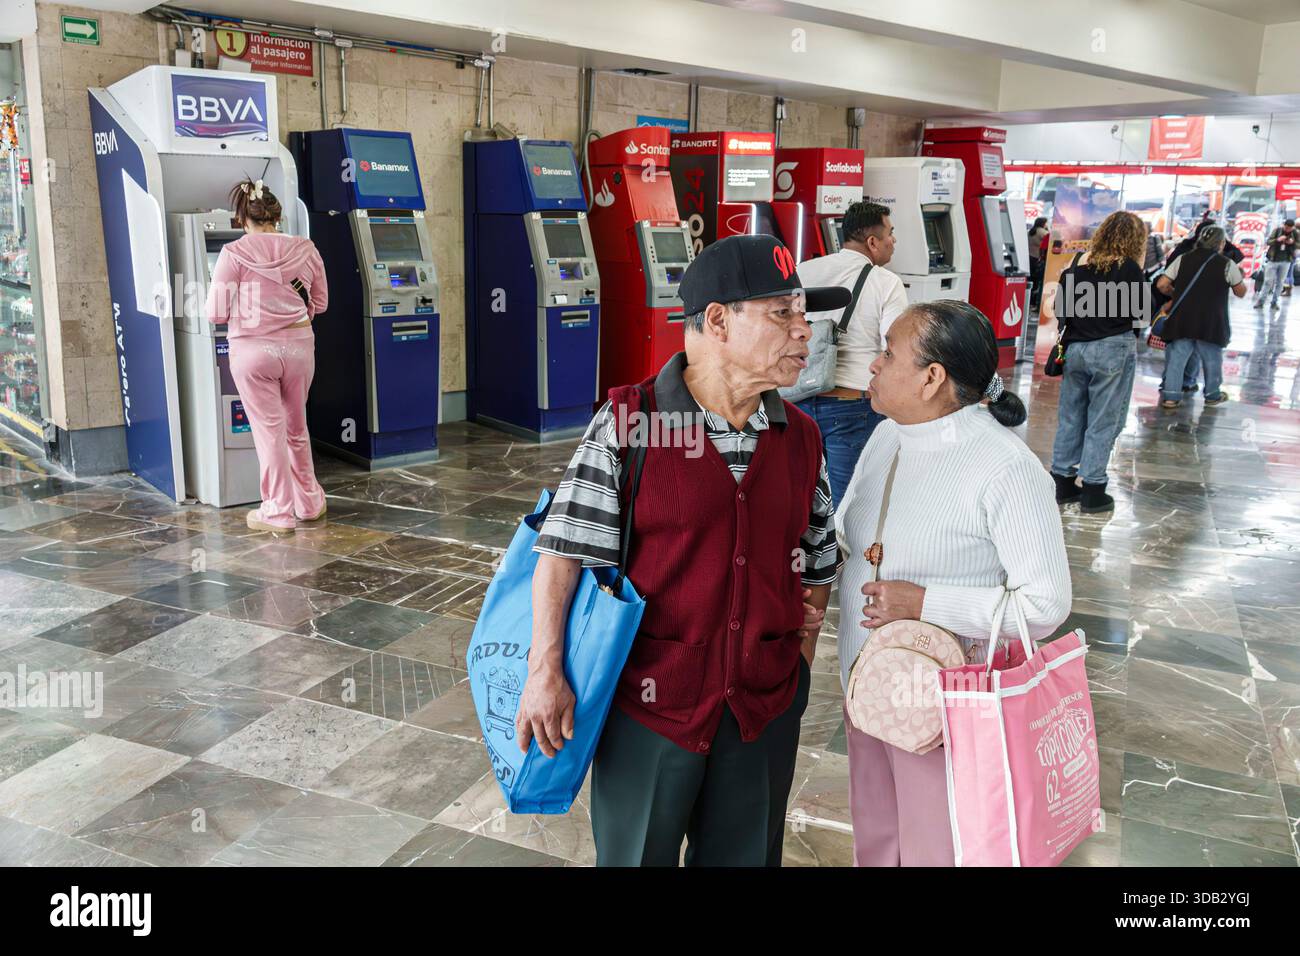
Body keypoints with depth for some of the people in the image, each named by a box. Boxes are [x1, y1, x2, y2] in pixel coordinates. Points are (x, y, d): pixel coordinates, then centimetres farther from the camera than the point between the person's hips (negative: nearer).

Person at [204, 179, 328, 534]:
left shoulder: (234, 254, -11)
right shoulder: (305, 249, -1)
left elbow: (216, 314, -8)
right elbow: (320, 303, 10)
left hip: (253, 351, -3)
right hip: (299, 345, 3)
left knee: (269, 430, 6)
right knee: (296, 428, 19)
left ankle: (278, 514, 14)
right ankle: (309, 502, 30)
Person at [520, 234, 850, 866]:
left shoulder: (801, 440, 3)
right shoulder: (628, 423, -13)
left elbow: (817, 565, 11)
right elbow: (564, 551, -13)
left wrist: (799, 667, 7)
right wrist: (546, 669, -17)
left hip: (765, 708, 4)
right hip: (649, 701, -4)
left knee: (745, 852, 21)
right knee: (634, 852, 17)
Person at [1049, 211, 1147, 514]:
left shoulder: (1078, 262, 5)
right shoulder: (1129, 268, -9)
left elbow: (1061, 308, 7)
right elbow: (1142, 315, -4)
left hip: (1075, 347, 5)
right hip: (1113, 350, -5)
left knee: (1070, 415, 12)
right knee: (1103, 421, 2)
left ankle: (1063, 482, 20)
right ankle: (1092, 490, 6)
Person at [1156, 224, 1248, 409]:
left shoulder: (1183, 260, 4)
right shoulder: (1227, 264, -3)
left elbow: (1161, 284, 2)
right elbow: (1240, 292, 8)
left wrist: (1175, 295, 21)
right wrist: (1240, 277, 27)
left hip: (1182, 319, 2)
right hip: (1211, 321, -2)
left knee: (1176, 357, 6)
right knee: (1212, 359, 14)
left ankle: (1171, 397, 2)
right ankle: (1213, 395, 27)